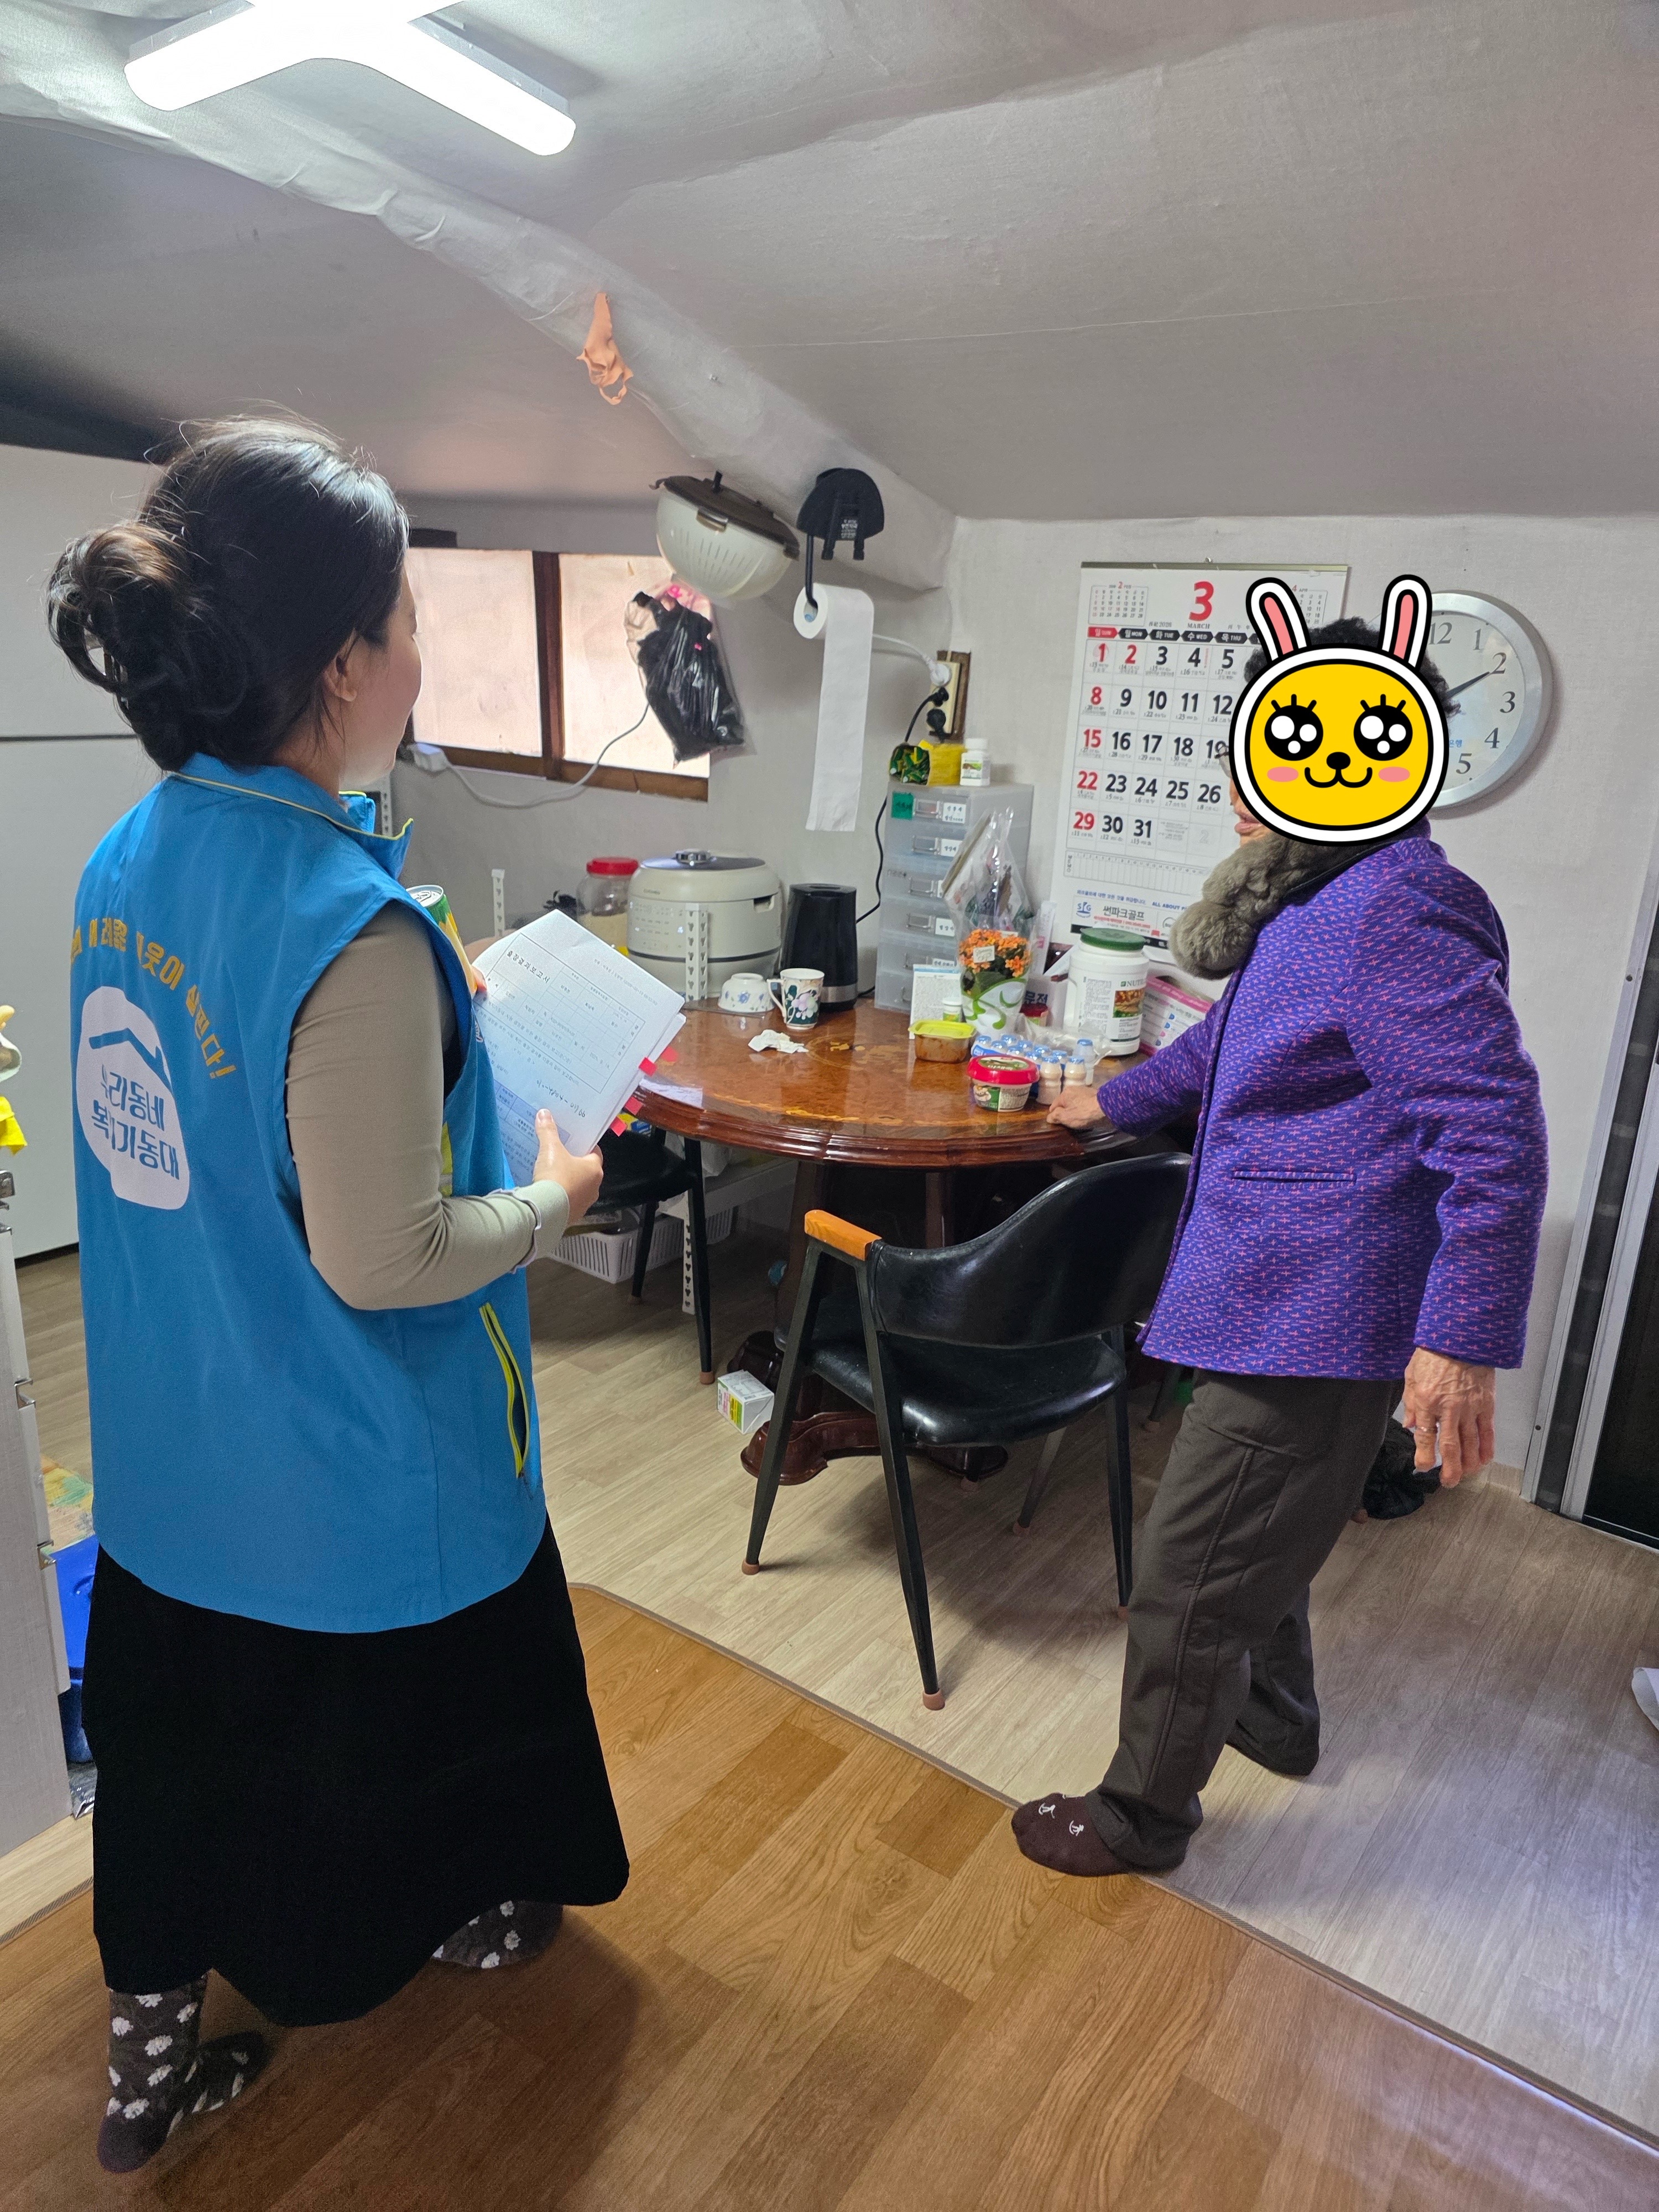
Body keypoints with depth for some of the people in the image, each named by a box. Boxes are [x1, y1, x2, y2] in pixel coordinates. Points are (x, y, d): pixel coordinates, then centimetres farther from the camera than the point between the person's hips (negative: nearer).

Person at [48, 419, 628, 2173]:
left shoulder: (129, 860, -4)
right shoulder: (351, 931, -30)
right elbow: (383, 1262, -26)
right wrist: (552, 1199, -8)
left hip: (174, 1440, 7)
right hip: (362, 1475, -6)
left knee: (182, 1730, 24)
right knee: (416, 1719, 23)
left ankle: (150, 2050, 46)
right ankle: (459, 1919, 53)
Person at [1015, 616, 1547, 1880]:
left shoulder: (1395, 911, -22)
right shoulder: (1313, 898, 12)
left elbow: (1495, 1129, -26)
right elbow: (1237, 1043, 29)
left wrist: (1465, 1339, -29)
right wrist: (1118, 1102, 40)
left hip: (1311, 1320, -10)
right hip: (1276, 1298, 10)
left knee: (1185, 1580, 3)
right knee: (1250, 1537, 28)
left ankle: (1143, 1817, 24)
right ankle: (1276, 1713, 51)